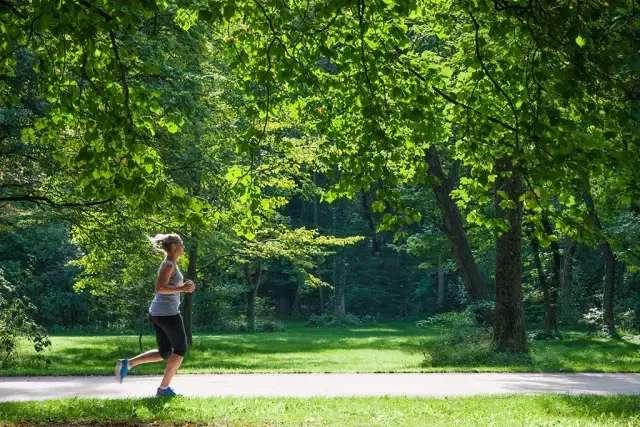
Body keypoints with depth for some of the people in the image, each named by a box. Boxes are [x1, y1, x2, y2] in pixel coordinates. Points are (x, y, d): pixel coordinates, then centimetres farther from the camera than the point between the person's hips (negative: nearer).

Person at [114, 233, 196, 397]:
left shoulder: (169, 264, 16)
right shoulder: (169, 264, -13)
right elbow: (159, 288, -23)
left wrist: (182, 286, 16)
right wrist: (182, 289, -22)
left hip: (157, 313, 9)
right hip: (168, 313, -9)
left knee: (164, 353, 15)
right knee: (180, 350, 5)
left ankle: (127, 363, 4)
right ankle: (164, 388, 7)